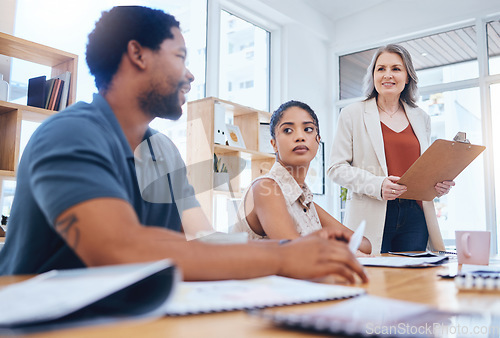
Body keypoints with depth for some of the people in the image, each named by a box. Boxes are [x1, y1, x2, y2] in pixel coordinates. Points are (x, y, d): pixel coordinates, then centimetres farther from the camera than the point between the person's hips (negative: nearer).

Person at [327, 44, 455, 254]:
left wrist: (439, 183, 1)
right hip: (372, 217, -3)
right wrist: (376, 185, -17)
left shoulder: (421, 118, 16)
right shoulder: (352, 114, 3)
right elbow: (336, 168, -2)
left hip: (414, 216, 4)